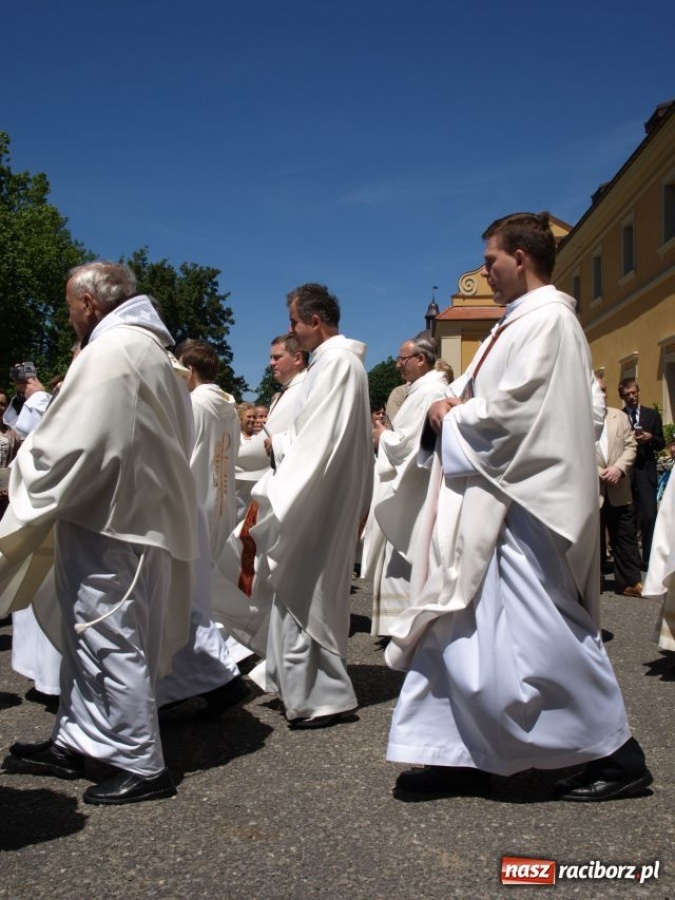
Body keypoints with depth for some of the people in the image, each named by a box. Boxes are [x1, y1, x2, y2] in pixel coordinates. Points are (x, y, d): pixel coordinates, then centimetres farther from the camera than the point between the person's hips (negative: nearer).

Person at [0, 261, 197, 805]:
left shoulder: (108, 353, -17)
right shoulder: (150, 351, 13)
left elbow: (70, 445, -19)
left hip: (107, 521, -10)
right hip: (139, 514, 10)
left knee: (110, 644, 0)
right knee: (90, 637, 18)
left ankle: (142, 766, 10)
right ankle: (73, 743, 30)